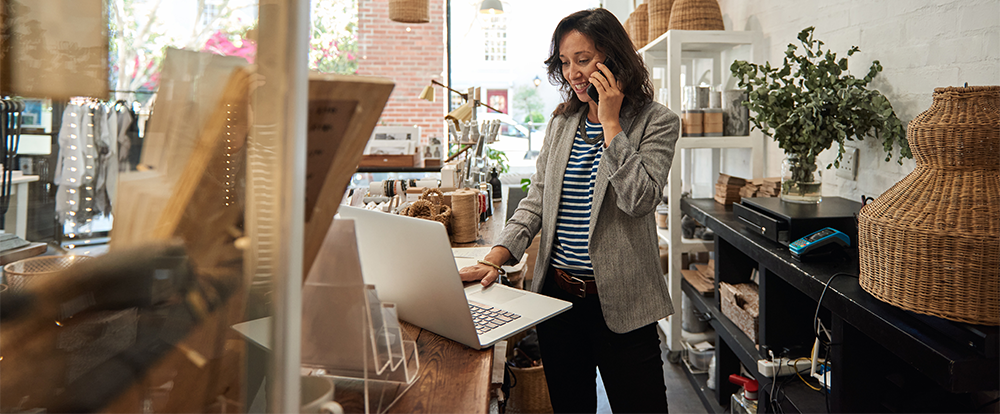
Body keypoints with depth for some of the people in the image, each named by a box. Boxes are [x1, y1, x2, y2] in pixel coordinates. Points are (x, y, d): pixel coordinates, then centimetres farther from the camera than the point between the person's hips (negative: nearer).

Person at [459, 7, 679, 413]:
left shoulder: (656, 122, -4)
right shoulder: (561, 122, 10)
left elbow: (638, 198, -19)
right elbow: (536, 200, 7)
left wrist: (610, 122, -15)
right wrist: (494, 258, -6)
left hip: (618, 300, -4)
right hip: (556, 292, 5)